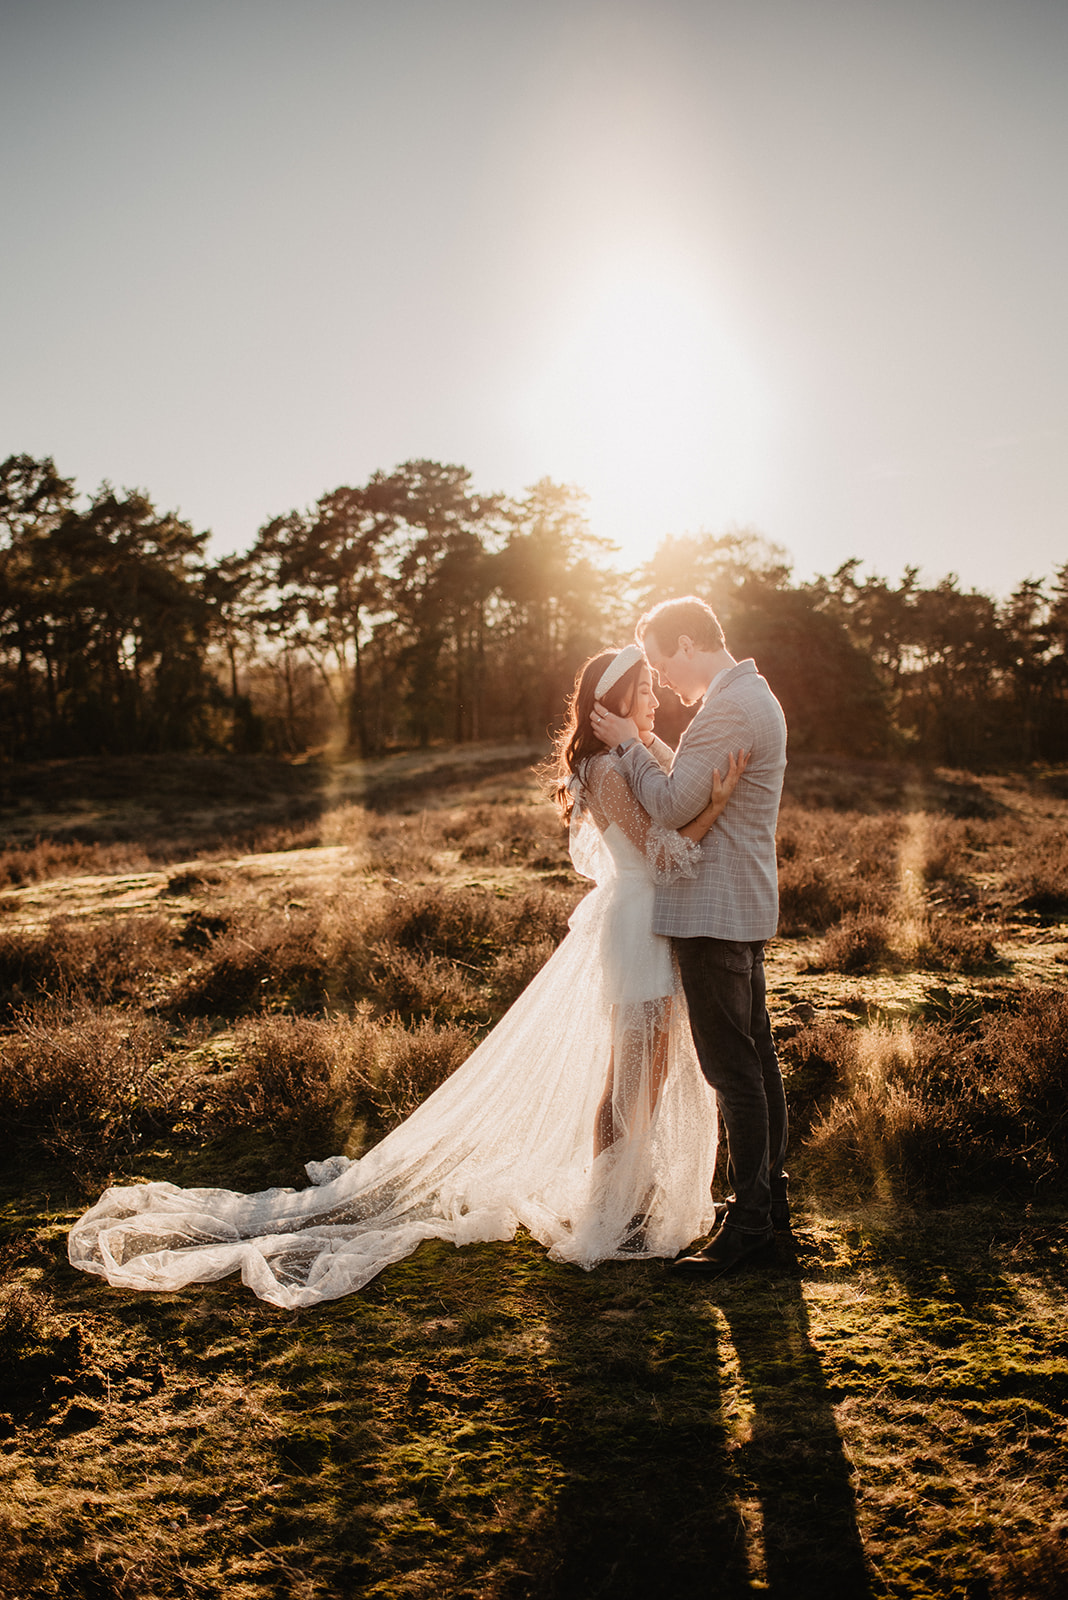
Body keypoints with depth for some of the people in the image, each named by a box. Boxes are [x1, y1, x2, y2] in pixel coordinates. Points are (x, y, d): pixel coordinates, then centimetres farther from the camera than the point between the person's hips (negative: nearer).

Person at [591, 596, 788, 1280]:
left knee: (732, 1067, -5)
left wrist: (629, 743, -8)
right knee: (756, 1055, 16)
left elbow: (672, 805, -20)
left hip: (716, 912, -11)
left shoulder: (730, 708, -18)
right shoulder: (753, 697, 16)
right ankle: (771, 1193, 26)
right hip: (744, 906, 11)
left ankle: (750, 1218, 3)